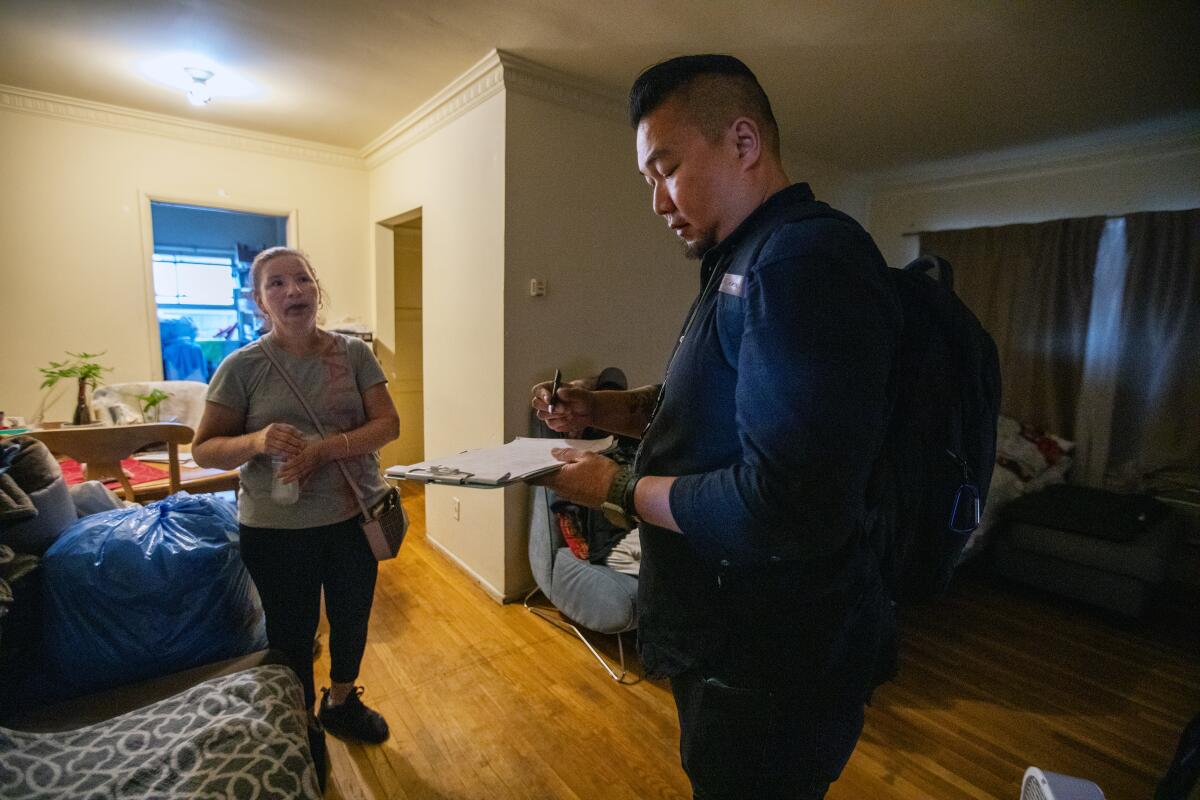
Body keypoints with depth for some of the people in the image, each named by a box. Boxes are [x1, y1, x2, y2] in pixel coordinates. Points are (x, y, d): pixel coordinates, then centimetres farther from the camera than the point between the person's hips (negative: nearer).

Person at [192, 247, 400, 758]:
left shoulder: (353, 353, -4)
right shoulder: (243, 366, -8)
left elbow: (388, 424, -9)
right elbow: (204, 449, -5)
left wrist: (324, 448, -24)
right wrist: (256, 441, -26)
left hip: (354, 517, 3)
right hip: (277, 530, -2)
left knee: (352, 620, 21)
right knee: (293, 633, 15)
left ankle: (341, 703, 49)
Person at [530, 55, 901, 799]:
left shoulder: (808, 259, -25)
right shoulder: (745, 265, 9)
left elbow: (788, 508, -32)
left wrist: (620, 489, -18)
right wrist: (610, 409, 2)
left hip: (772, 670, -9)